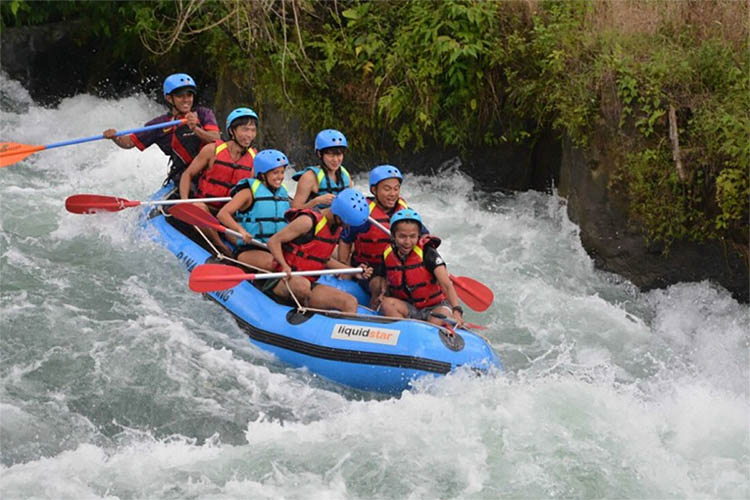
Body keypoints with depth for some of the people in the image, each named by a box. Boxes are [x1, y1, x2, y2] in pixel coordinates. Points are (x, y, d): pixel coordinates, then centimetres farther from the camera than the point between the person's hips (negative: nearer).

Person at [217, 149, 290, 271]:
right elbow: (222, 214, -13)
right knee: (270, 262, -36)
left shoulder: (283, 193, 17)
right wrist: (241, 230, -30)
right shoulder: (249, 192, -3)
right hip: (249, 250, -6)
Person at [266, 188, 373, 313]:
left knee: (350, 302, -9)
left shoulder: (337, 228, 11)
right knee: (302, 285, -41)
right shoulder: (308, 221, -14)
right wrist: (285, 266, -28)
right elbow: (273, 241, -14)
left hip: (309, 284, 7)